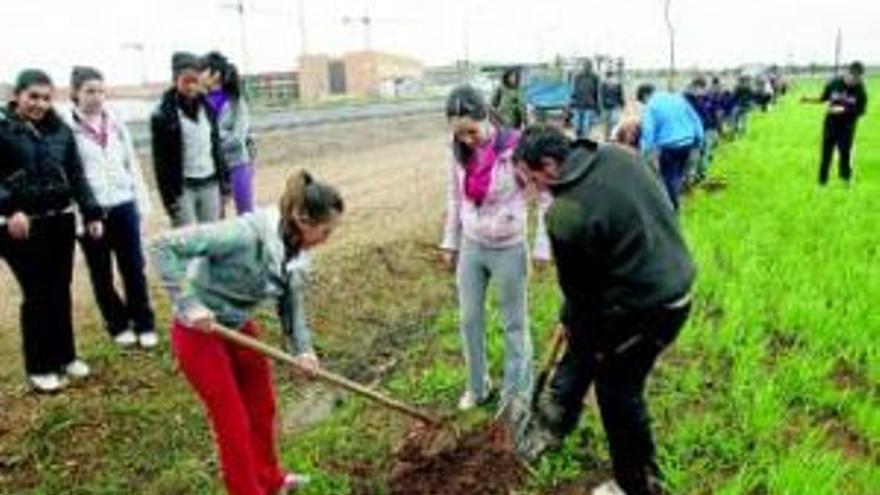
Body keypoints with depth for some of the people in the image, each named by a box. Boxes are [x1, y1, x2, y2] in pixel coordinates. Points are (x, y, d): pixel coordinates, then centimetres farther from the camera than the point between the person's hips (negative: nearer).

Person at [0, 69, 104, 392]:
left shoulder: (60, 130, 6)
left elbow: (76, 174, 10)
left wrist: (91, 212, 4)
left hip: (60, 221, 4)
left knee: (60, 291, 13)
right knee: (36, 294, 1)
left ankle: (65, 356, 28)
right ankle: (39, 368, 15)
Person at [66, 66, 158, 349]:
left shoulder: (116, 125, 7)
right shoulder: (66, 128, -7)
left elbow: (132, 165, 12)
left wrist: (142, 202, 8)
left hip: (123, 206, 3)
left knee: (134, 268, 7)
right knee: (101, 274, 11)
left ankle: (145, 325, 19)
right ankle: (119, 326, 25)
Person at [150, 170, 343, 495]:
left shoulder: (297, 248, -11)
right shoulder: (246, 234, -34)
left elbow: (291, 300, 1)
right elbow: (164, 247, -32)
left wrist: (302, 348, -12)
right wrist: (189, 304, -34)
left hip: (239, 327, 8)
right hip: (199, 332, -7)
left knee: (263, 407, 20)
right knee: (233, 422, 4)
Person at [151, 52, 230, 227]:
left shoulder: (206, 107, 8)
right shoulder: (163, 116, -7)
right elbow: (161, 162, -8)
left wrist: (224, 185, 10)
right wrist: (170, 198, -12)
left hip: (210, 185, 5)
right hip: (183, 188, -5)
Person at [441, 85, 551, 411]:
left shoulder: (515, 148, -21)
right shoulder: (459, 152, -5)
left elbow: (546, 197, -14)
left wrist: (542, 246, -13)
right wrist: (451, 242, 13)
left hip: (508, 250, -5)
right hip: (472, 247, 5)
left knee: (514, 324, 12)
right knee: (469, 320, 15)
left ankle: (516, 394, 28)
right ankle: (477, 387, 35)